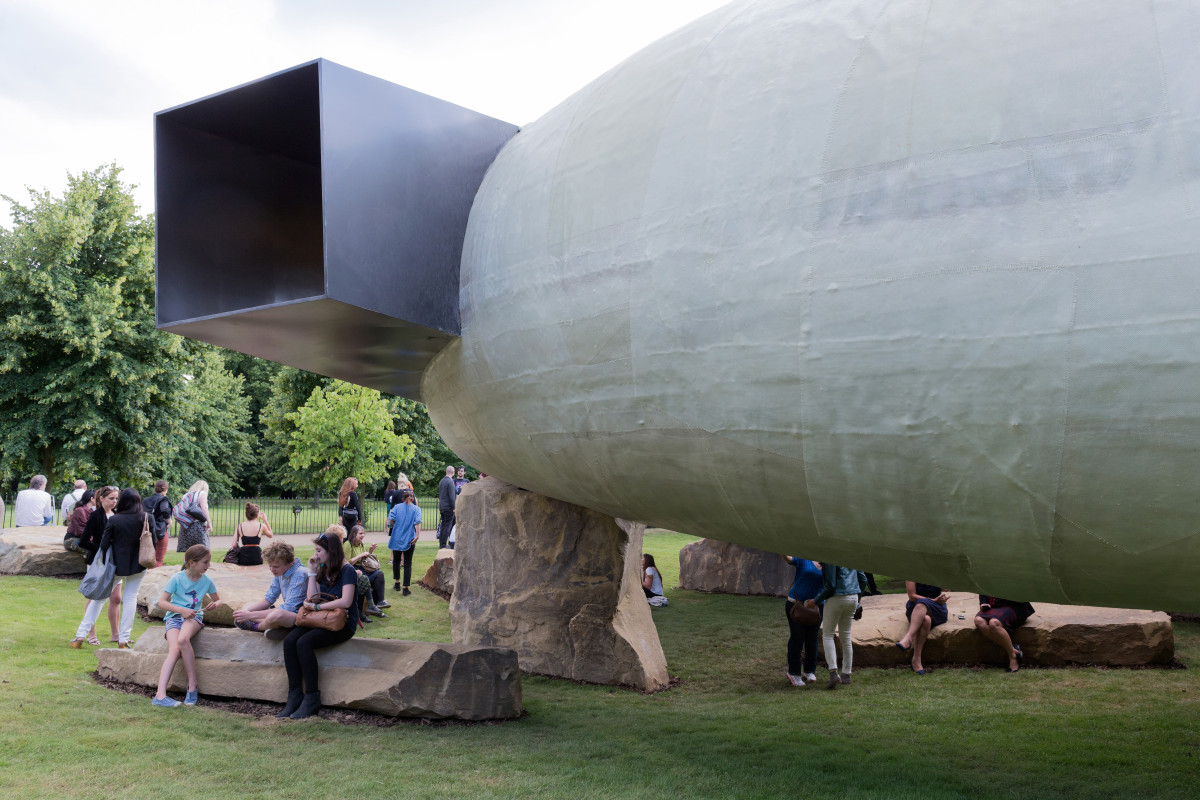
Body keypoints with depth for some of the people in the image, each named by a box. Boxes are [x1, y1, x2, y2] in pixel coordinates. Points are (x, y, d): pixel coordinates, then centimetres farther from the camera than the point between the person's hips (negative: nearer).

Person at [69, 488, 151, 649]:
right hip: (138, 564, 1)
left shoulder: (114, 520, -11)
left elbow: (104, 544, -7)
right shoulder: (146, 518, -7)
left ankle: (80, 635, 12)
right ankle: (124, 640, 3)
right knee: (130, 597, 7)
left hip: (116, 564, -1)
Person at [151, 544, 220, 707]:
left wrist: (214, 604, -4)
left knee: (183, 639, -35)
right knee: (174, 650, -29)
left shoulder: (206, 581, 6)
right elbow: (162, 602, -4)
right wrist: (181, 610, -17)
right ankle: (160, 694, -37)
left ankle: (192, 686, -29)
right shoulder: (177, 578, -4)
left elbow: (218, 600, 21)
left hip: (194, 616, 1)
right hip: (174, 616, -1)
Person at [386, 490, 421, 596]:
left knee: (396, 560, 21)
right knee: (407, 564, 2)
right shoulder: (416, 509, 0)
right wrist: (418, 535, -22)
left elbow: (391, 519, -9)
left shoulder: (397, 507, 3)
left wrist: (396, 527, 9)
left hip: (397, 538, 1)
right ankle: (405, 589, -2)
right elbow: (417, 522, -15)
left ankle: (397, 584, 27)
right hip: (409, 539, -1)